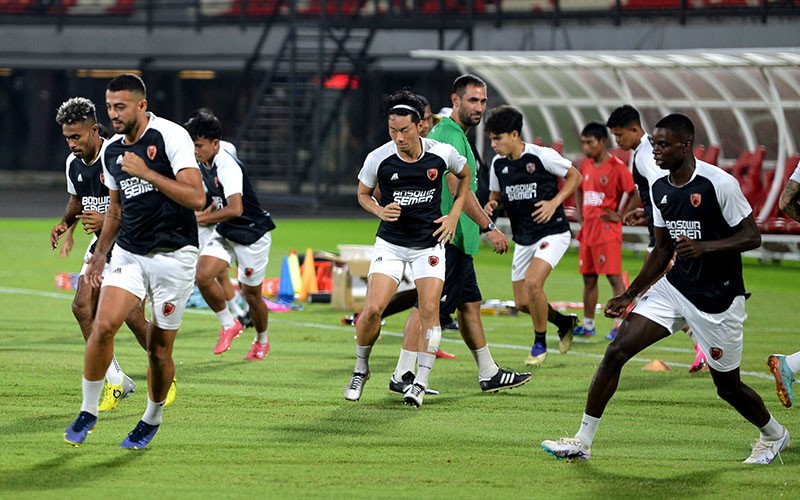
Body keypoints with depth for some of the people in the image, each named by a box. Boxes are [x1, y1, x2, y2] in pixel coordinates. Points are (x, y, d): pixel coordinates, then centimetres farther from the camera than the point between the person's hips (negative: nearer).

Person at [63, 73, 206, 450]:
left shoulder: (171, 136, -12)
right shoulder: (111, 151, 8)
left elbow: (196, 197, -20)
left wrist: (146, 173, -23)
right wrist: (99, 254, 21)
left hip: (173, 256, -5)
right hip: (128, 254, 5)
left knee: (159, 350, 2)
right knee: (103, 326, -17)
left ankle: (152, 419, 25)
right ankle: (88, 411, -4)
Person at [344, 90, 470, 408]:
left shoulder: (442, 154, -11)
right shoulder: (378, 158, -13)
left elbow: (465, 175, 12)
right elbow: (363, 193, 6)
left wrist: (454, 215, 3)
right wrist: (380, 211, -14)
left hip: (429, 243, 0)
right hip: (390, 243, 0)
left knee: (429, 310, -10)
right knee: (372, 309, -11)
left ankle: (420, 383, -2)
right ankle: (361, 369, 12)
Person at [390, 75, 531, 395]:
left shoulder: (454, 134, 18)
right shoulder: (450, 135, -15)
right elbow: (458, 188, -24)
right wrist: (489, 228, -23)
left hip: (456, 239, 11)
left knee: (470, 303, 14)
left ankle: (489, 374, 20)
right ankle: (402, 375, -10)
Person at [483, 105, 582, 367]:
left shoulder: (542, 156, -14)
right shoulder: (498, 164, 2)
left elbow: (575, 176, -3)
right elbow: (495, 195, 17)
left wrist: (554, 202, -16)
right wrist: (490, 205, -6)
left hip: (552, 231, -7)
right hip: (523, 238, 7)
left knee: (533, 282, -25)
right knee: (522, 302, 5)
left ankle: (540, 344, -5)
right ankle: (564, 322, 33)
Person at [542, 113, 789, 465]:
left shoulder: (719, 183, -17)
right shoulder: (660, 188, 4)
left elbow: (752, 237, -14)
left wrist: (704, 246, -28)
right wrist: (629, 295, 12)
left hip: (717, 299, -6)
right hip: (674, 287, 6)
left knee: (727, 386, 6)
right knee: (616, 352, -7)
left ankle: (773, 435, 36)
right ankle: (582, 441, -2)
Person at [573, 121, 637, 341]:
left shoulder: (616, 167, -11)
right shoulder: (586, 165, 11)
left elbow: (635, 193, -13)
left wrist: (620, 215, -14)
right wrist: (580, 213, 14)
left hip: (607, 230, -8)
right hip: (588, 229, 8)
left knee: (614, 277, -7)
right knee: (588, 278, 11)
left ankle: (620, 324, -5)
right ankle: (587, 324, 18)